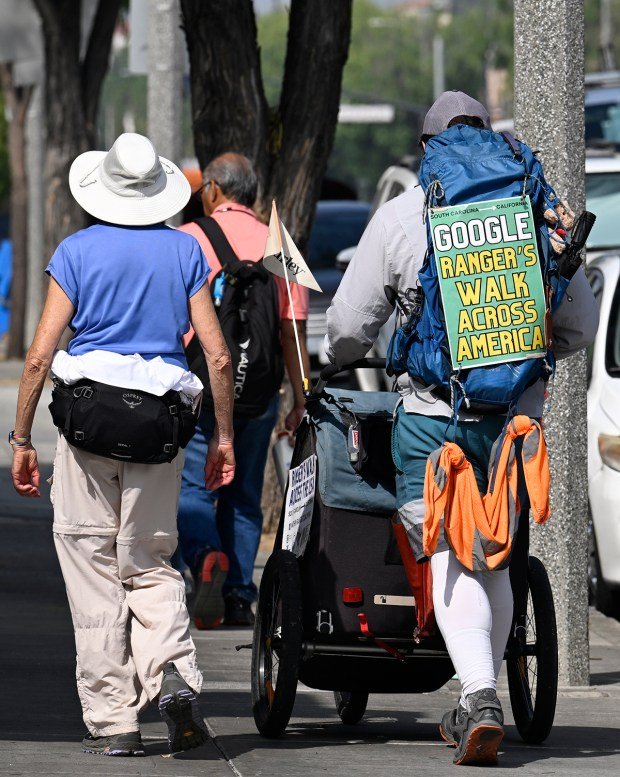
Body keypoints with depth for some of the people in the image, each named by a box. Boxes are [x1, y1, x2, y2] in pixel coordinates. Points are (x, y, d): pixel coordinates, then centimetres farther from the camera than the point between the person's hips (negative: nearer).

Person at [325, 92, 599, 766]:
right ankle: (476, 709, 19)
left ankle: (479, 697, -25)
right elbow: (580, 324, 11)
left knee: (452, 560, -6)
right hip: (516, 412, 3)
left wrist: (339, 359, 27)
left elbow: (350, 325, 4)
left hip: (433, 413, -3)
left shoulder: (400, 217, -1)